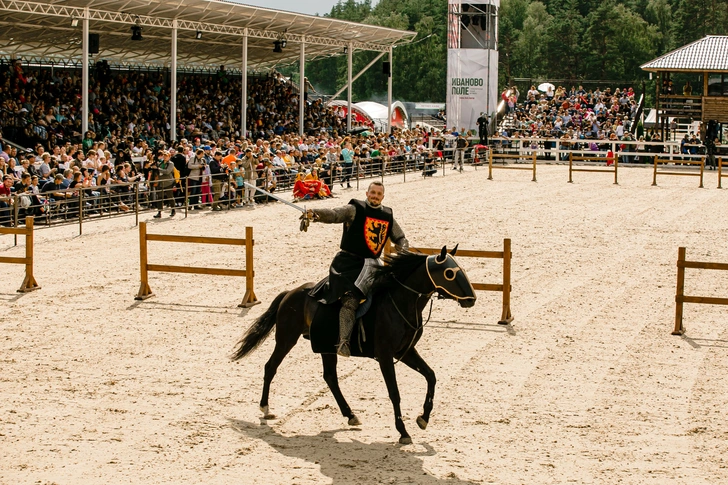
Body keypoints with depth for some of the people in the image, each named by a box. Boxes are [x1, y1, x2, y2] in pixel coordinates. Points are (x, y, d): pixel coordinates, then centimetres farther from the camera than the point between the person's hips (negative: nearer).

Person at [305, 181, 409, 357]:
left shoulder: (388, 217, 14)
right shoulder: (354, 209, -2)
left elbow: (400, 238, 24)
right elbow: (334, 214, -18)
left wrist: (402, 252, 1)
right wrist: (314, 214, -38)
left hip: (371, 263, 5)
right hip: (347, 261, -5)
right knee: (351, 299, -18)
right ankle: (343, 342, -15)